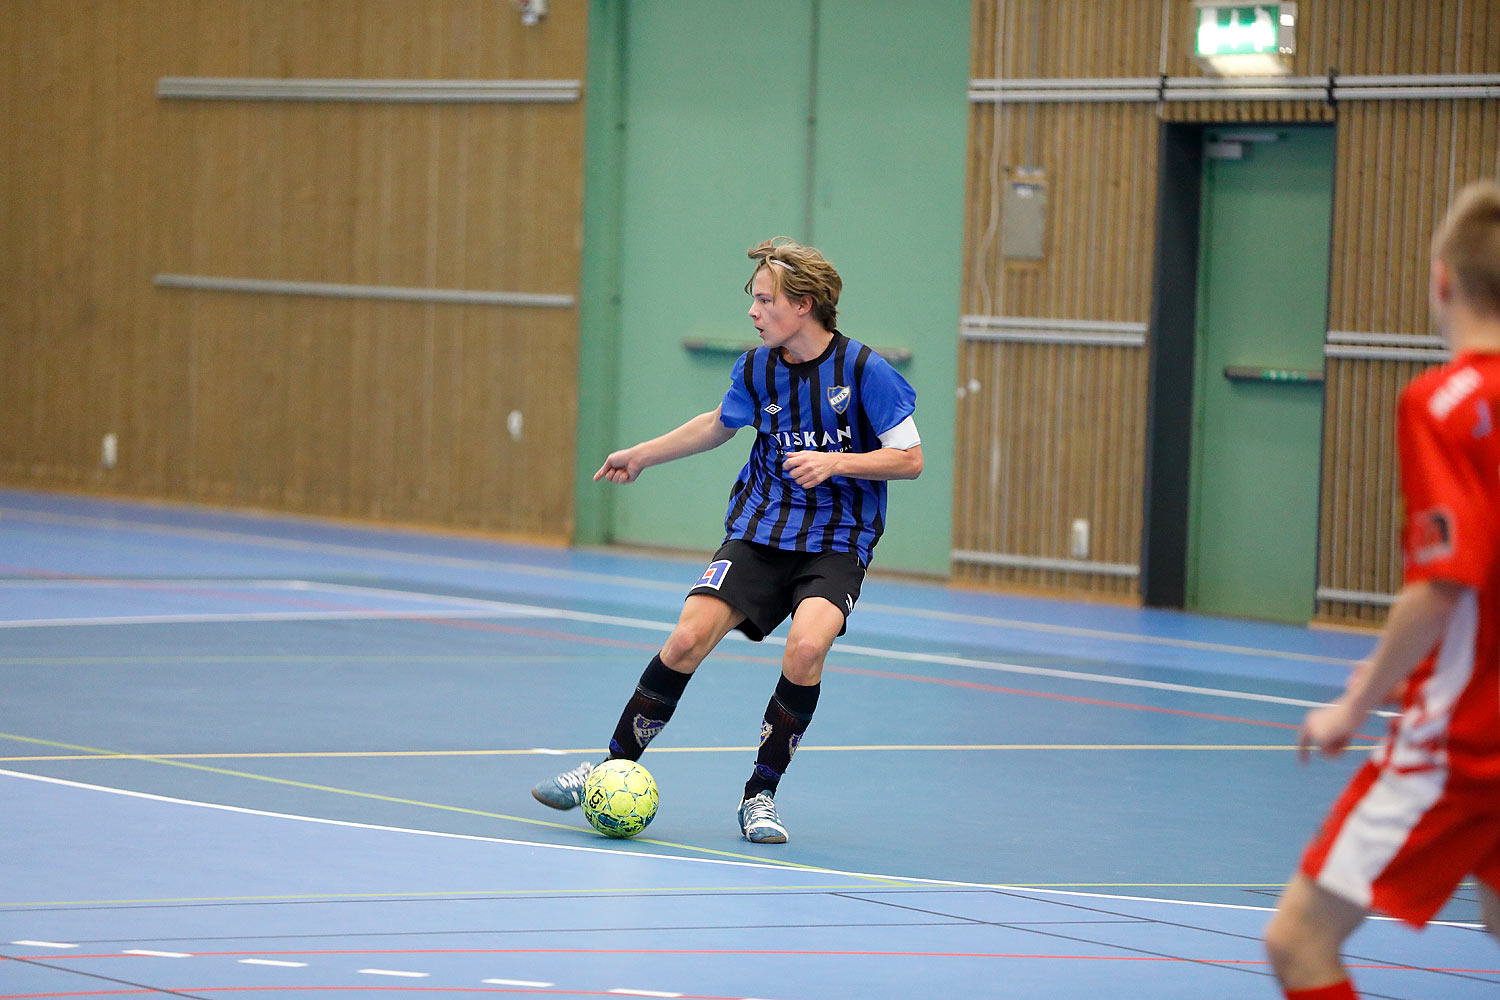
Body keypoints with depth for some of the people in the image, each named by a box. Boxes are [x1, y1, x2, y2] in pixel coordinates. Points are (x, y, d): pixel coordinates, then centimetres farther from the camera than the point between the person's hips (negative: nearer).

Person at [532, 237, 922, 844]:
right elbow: (719, 424, 24)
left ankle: (761, 795, -12)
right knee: (689, 637, -15)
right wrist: (644, 454, 31)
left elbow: (909, 459, -9)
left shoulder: (863, 370, -12)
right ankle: (615, 765, 2)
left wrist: (834, 462, -22)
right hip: (759, 533, 4)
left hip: (837, 543, -4)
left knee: (806, 645, -30)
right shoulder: (756, 367, 2)